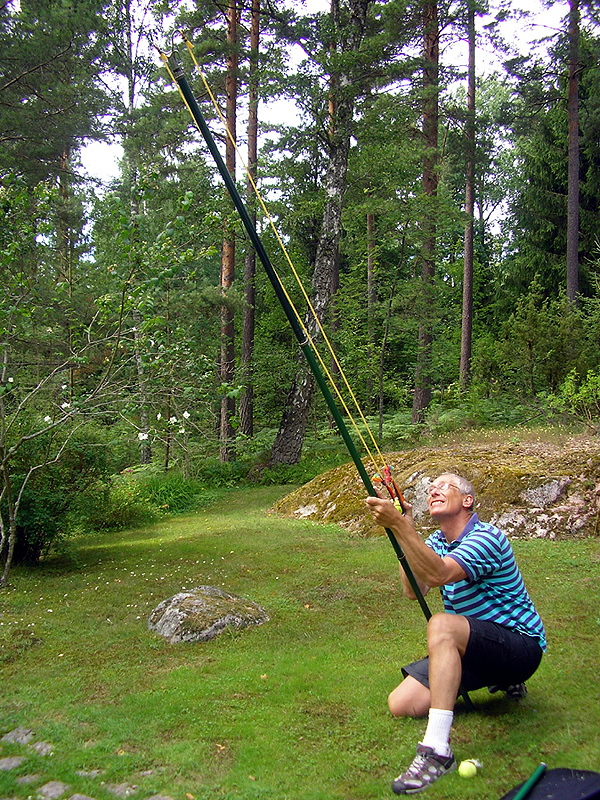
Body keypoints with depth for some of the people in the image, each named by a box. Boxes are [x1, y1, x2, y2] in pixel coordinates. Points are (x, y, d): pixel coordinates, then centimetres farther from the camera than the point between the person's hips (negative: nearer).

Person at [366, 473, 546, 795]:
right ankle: (499, 680, 18)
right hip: (471, 647, 9)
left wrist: (399, 525, -46)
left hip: (520, 645, -9)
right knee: (401, 704, -3)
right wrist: (404, 529, -13)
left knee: (442, 624, -35)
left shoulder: (486, 538, -19)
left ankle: (437, 749, -36)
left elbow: (439, 575, -37)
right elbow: (414, 590, -6)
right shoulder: (438, 541, 8)